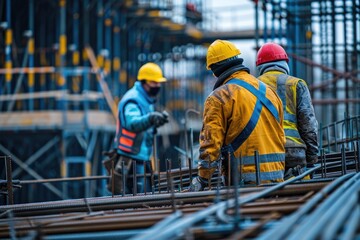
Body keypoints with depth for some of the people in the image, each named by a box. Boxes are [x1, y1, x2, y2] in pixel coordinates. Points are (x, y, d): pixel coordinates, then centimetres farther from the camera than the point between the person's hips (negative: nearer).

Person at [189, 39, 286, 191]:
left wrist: (202, 180, -6)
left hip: (244, 177, -6)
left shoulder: (218, 98, -6)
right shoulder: (269, 91, 15)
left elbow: (211, 143, -11)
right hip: (276, 176, 6)